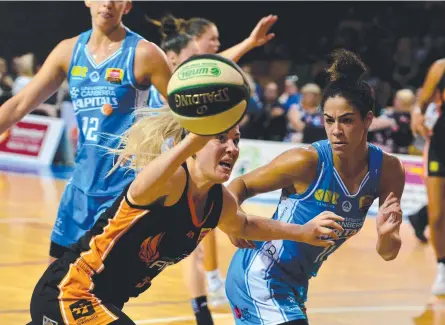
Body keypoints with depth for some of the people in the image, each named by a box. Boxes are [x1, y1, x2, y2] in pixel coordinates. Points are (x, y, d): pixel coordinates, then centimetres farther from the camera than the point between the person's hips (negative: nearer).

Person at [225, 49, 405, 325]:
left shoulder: (388, 170, -10)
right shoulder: (306, 162, -22)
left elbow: (387, 253, -6)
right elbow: (241, 185, -8)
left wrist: (387, 235, -28)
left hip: (295, 282, 6)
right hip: (260, 274, -6)